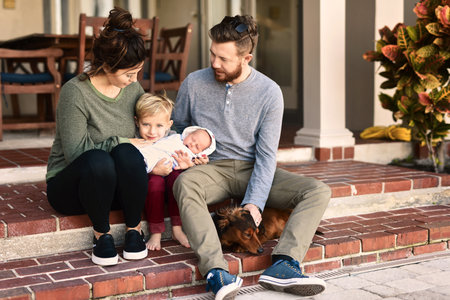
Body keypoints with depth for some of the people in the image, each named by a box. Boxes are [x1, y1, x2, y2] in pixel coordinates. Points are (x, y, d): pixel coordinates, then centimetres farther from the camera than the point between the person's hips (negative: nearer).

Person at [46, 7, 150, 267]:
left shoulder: (133, 88, 1)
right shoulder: (75, 92, -16)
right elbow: (75, 152, -20)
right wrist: (121, 142, -16)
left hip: (117, 186, 4)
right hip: (69, 185, -4)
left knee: (127, 154, -31)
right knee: (98, 160, -38)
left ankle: (134, 229, -11)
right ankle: (102, 233, -14)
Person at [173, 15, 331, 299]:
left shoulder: (269, 92, -5)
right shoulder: (194, 84, -1)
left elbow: (266, 154, -8)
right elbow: (177, 128, 14)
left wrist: (254, 203, -19)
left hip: (253, 170, 1)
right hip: (212, 168, -1)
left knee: (319, 191, -21)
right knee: (185, 184, -37)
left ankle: (283, 265, -37)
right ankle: (217, 272, -48)